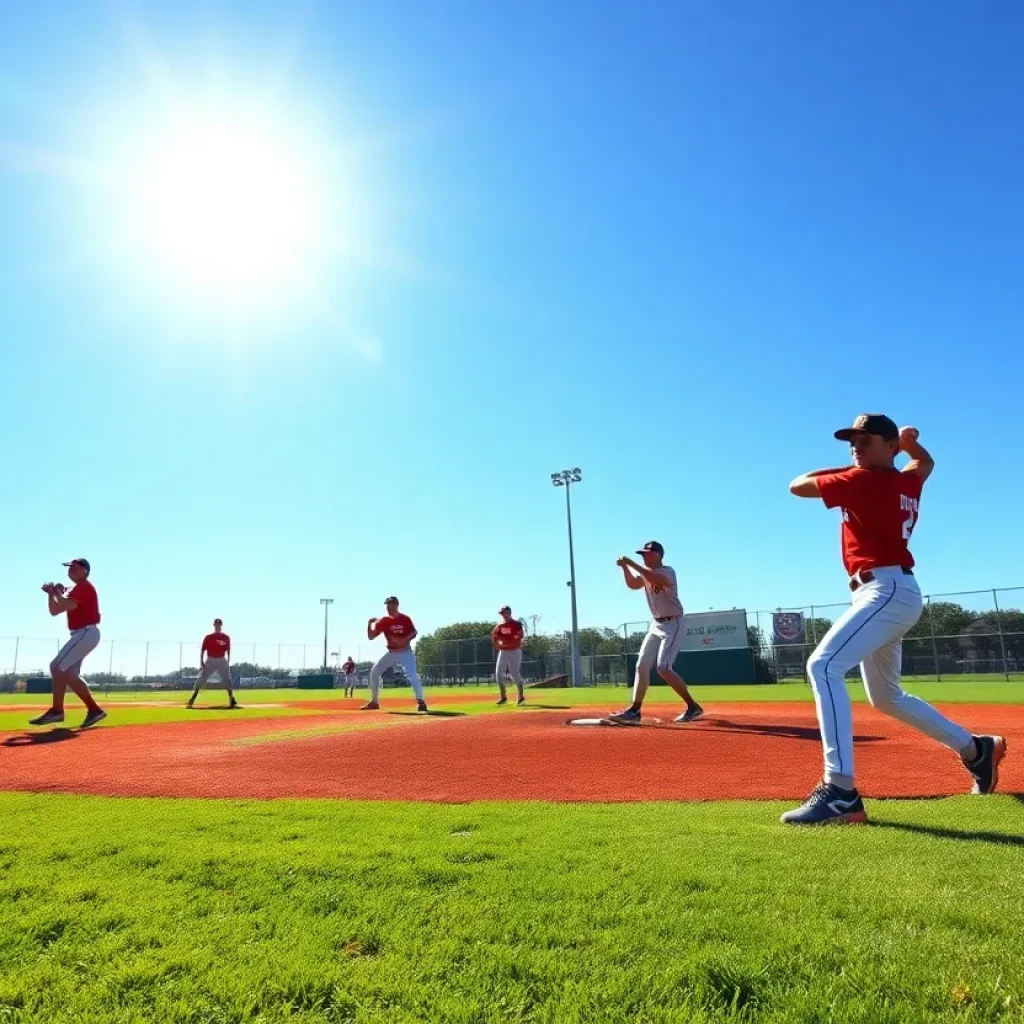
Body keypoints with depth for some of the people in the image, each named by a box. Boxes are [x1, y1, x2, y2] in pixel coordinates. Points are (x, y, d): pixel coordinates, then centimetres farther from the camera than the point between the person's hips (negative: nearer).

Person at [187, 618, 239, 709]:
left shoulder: (226, 637, 6)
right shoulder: (208, 637, 0)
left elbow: (228, 651, 10)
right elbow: (202, 650, -1)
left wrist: (228, 663, 5)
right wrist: (201, 663, -10)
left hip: (222, 661, 1)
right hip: (210, 661, -1)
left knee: (227, 680, -5)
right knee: (200, 680, -10)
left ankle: (232, 701, 3)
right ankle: (191, 701, -7)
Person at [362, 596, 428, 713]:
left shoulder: (405, 619, -9)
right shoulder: (383, 621, -1)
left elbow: (414, 633, -7)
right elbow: (370, 637, -2)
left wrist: (404, 641, -24)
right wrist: (369, 624, -18)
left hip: (405, 652, -4)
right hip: (391, 653, 4)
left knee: (412, 676, -21)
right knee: (374, 672, -2)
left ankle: (420, 701, -13)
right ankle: (374, 702, 9)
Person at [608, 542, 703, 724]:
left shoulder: (667, 571, -15)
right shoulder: (646, 573, 11)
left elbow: (656, 579, -35)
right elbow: (632, 585, 7)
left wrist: (631, 564, -33)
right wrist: (624, 567, -7)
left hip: (673, 624, -8)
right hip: (656, 625, 9)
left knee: (663, 668, -17)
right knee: (642, 665, 2)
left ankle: (693, 706, -6)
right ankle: (634, 710, 4)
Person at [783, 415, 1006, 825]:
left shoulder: (863, 481, -11)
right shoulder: (909, 482, 16)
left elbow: (797, 485, -4)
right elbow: (925, 462, 41)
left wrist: (845, 469, 8)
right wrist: (911, 444, 21)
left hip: (887, 591, -11)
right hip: (890, 595, 11)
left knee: (823, 666, -28)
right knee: (886, 697, 24)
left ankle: (841, 793, -37)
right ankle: (976, 749, 39)